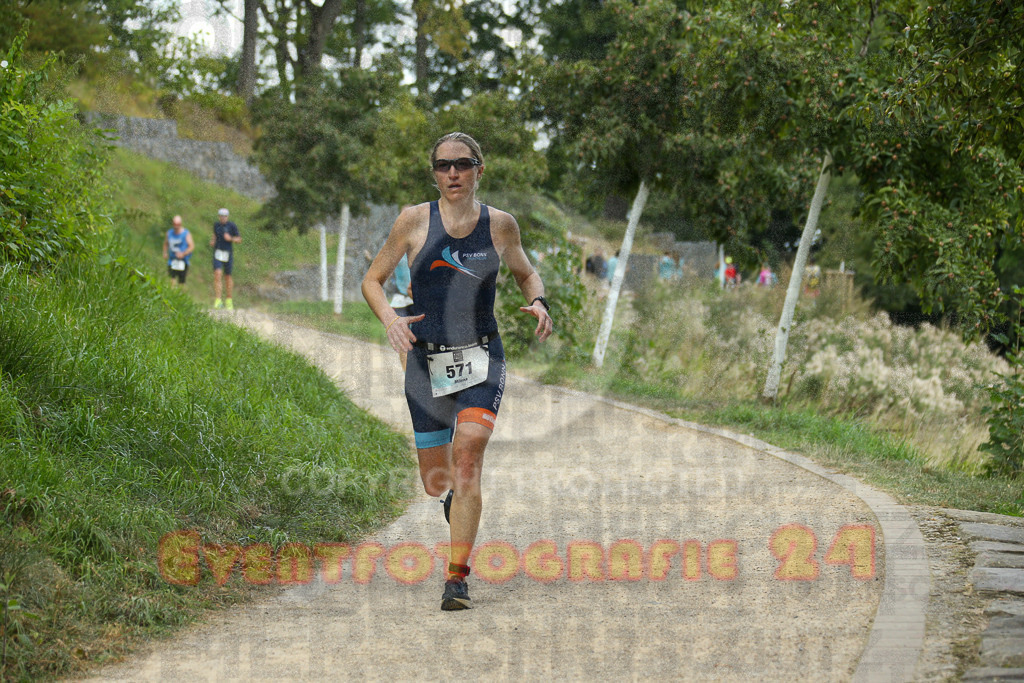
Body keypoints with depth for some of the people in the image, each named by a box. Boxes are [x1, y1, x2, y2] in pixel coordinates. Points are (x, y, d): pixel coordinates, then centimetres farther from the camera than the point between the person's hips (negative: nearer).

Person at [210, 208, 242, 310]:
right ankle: (217, 301, -18)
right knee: (217, 274, -16)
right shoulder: (216, 225, 6)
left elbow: (239, 240, -2)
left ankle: (228, 301, 24)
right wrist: (212, 241, 4)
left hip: (228, 253, -2)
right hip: (218, 253, 2)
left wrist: (230, 238, -20)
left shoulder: (232, 226, -5)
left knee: (228, 277, 8)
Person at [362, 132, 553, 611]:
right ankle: (457, 495, 46)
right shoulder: (415, 221, -2)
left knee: (468, 451, -23)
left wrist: (538, 302, -1)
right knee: (436, 483, 6)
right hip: (427, 360, 1)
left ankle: (457, 577, -19)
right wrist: (389, 318, -15)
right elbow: (372, 280, 5)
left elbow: (526, 273, 21)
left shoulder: (500, 225, 3)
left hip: (481, 357, -1)